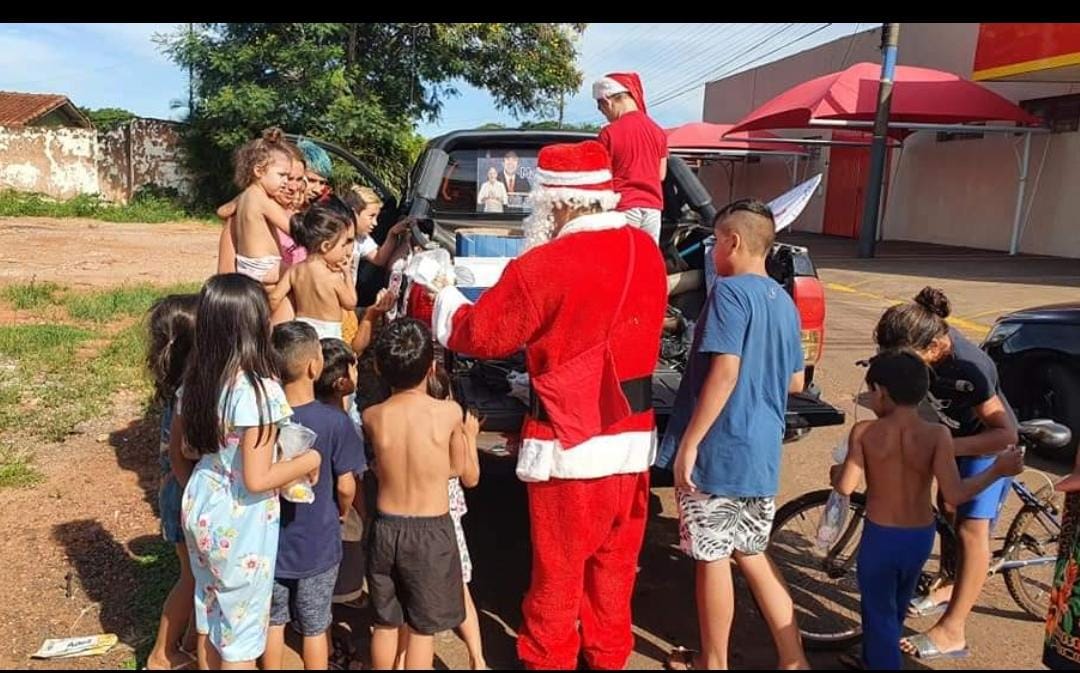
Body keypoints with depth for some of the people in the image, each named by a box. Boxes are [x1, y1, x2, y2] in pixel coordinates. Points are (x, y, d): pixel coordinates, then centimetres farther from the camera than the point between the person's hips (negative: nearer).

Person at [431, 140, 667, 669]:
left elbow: (481, 334, -8)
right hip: (633, 438, 7)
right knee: (615, 562, 22)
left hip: (571, 445, -6)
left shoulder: (544, 266, -19)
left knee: (558, 570, 12)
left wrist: (444, 300, 11)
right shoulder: (646, 251, 1)